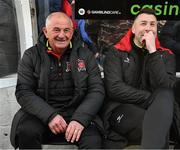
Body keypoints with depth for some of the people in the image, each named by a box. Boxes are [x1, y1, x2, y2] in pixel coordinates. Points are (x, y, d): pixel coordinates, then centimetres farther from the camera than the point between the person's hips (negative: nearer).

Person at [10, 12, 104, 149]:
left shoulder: (86, 55, 4)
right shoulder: (31, 56, 3)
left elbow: (97, 90, -1)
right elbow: (23, 92, -4)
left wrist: (80, 118, -18)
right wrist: (49, 115, -19)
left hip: (77, 113, 0)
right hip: (41, 115, 1)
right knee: (26, 131, -28)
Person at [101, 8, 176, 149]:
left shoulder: (165, 55, 10)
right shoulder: (117, 53, 4)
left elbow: (165, 88, -9)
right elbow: (114, 88, -12)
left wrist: (153, 52, -13)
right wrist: (153, 100, -15)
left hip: (154, 111, 4)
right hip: (120, 109, -4)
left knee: (165, 96, -31)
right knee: (158, 129, -34)